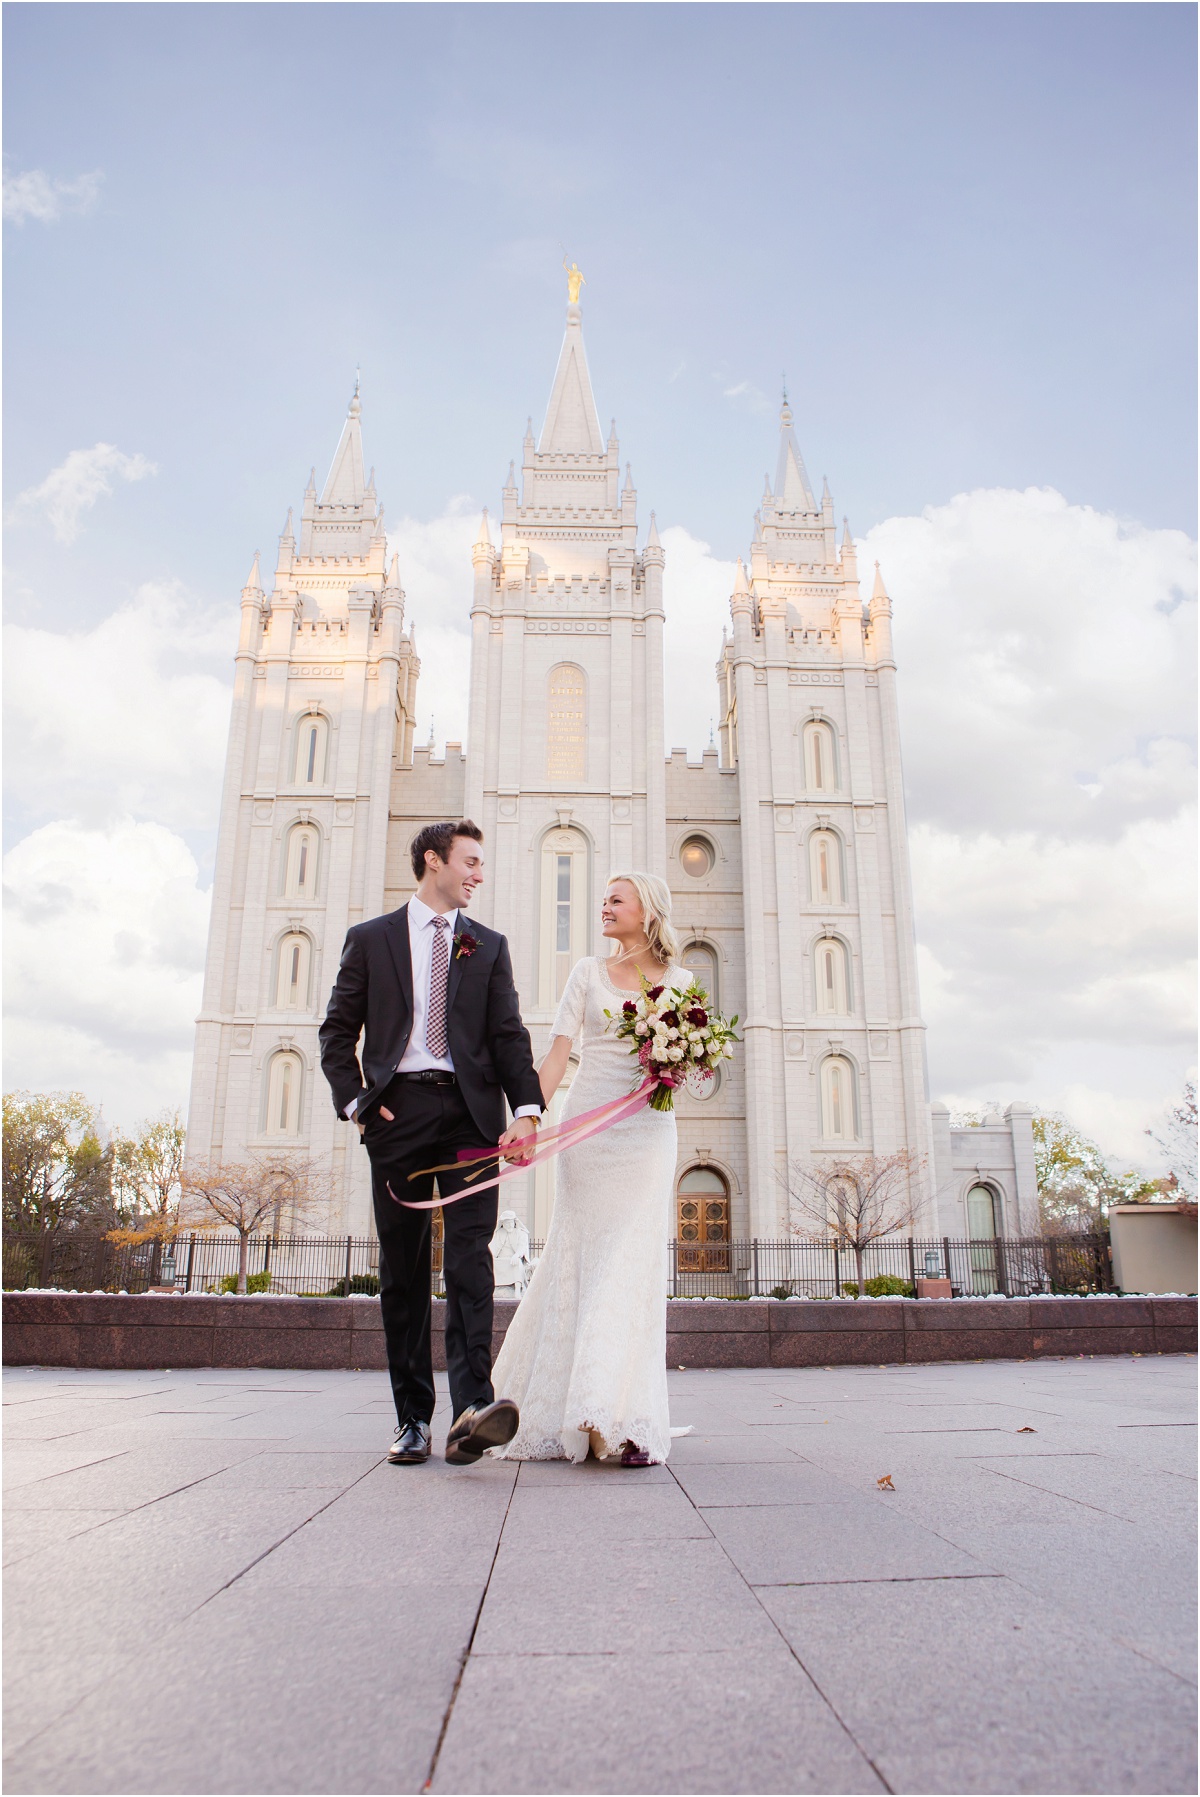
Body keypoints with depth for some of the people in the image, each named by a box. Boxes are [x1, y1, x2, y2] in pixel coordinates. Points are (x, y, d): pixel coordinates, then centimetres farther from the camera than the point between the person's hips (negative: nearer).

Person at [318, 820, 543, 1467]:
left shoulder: (488, 946, 14)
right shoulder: (370, 939, 12)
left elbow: (509, 1036, 5)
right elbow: (338, 1031, 11)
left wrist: (526, 1109, -9)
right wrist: (355, 1101, -2)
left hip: (470, 1111, 0)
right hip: (397, 1111, 0)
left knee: (469, 1255, -12)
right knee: (403, 1267, 4)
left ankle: (473, 1405, -18)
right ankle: (412, 1417, 13)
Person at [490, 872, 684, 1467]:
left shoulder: (679, 981, 9)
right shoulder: (589, 972, 9)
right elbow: (558, 1050, 3)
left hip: (646, 1131, 0)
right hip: (588, 1125, 1)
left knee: (632, 1261, -5)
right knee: (582, 1258, 2)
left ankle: (626, 1420, -1)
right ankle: (565, 1413, 16)